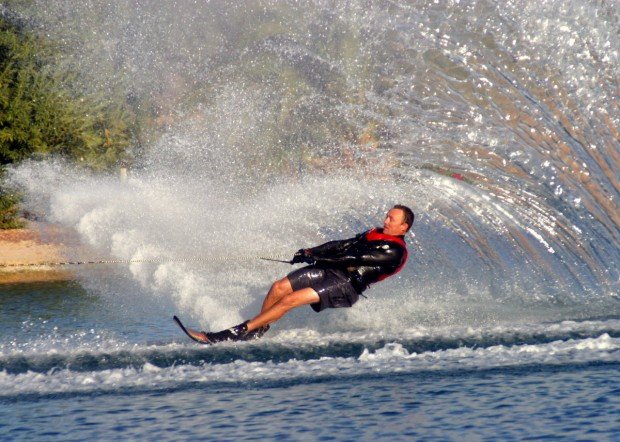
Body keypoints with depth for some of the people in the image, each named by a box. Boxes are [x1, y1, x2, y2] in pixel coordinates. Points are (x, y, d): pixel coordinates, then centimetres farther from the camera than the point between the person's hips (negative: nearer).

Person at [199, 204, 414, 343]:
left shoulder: (395, 251, -11)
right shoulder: (375, 234, 19)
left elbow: (354, 257, -15)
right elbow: (343, 245, 14)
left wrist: (317, 257, -16)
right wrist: (311, 252, 2)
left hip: (346, 285, -9)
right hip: (329, 271, 9)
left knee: (290, 300, -20)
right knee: (279, 287, -8)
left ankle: (237, 332, -19)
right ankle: (258, 330, 3)